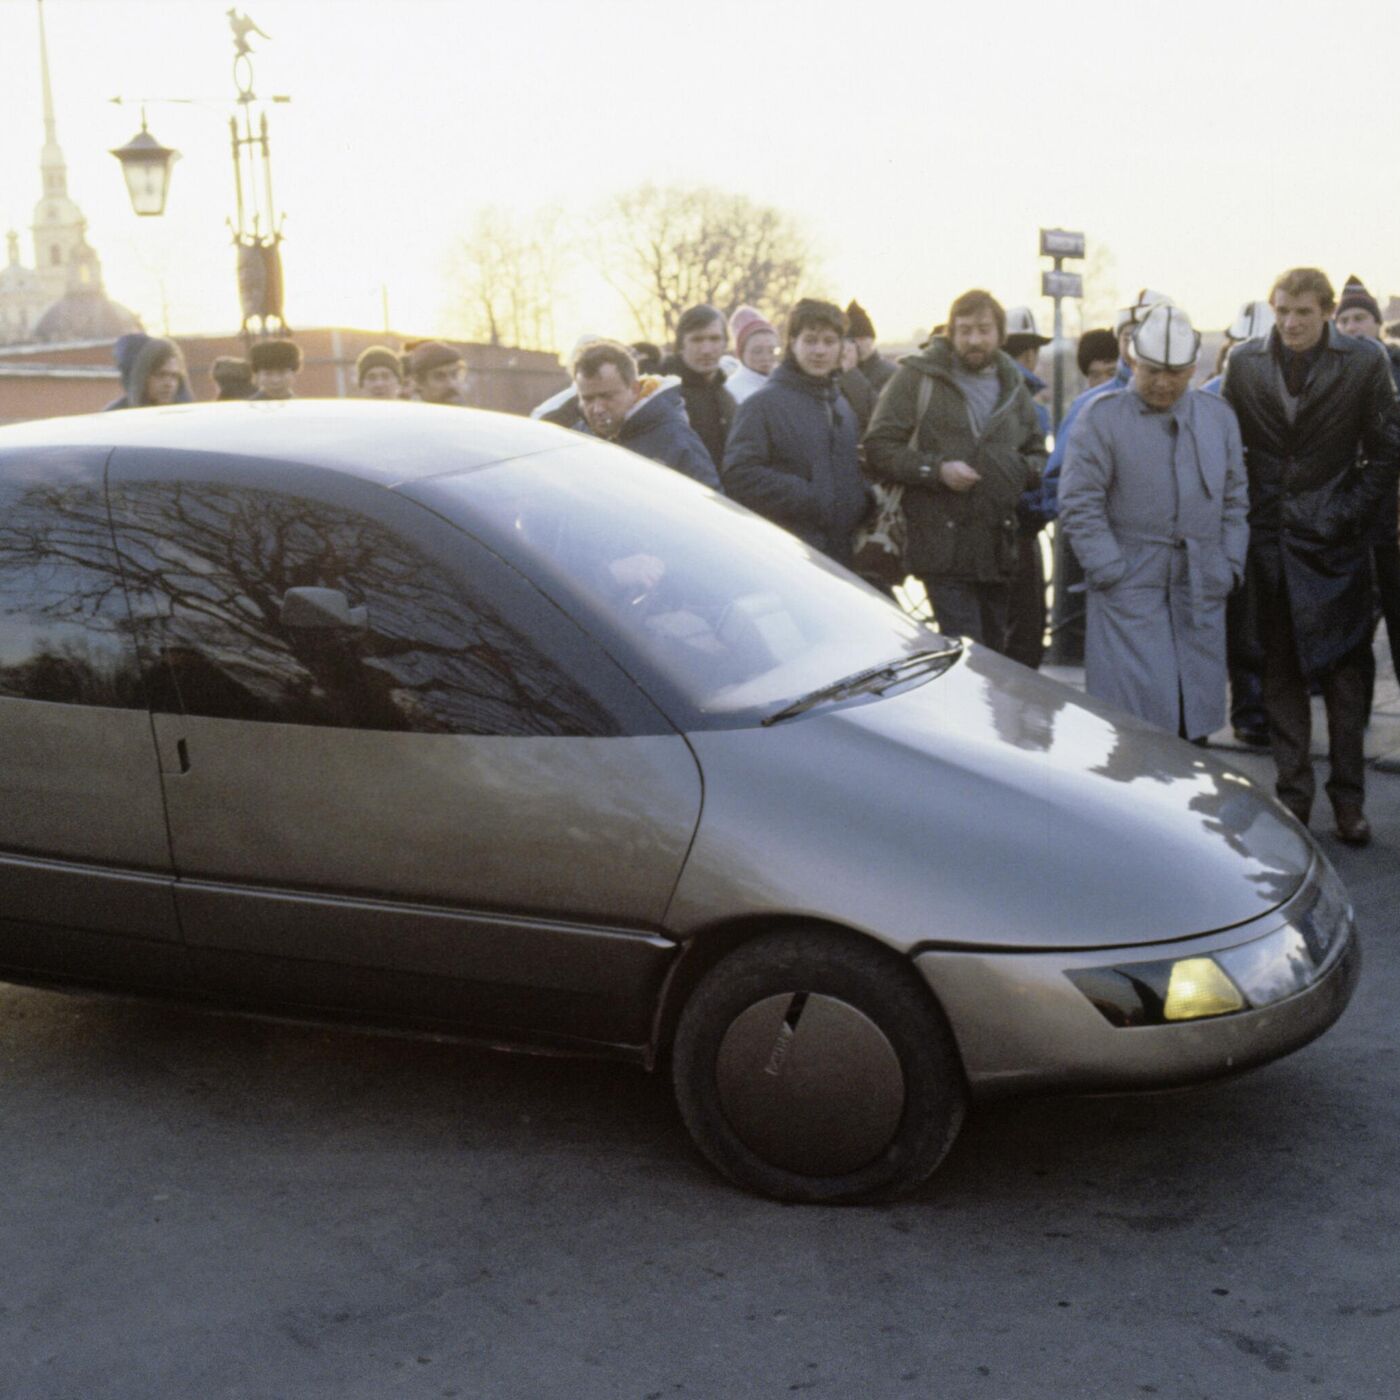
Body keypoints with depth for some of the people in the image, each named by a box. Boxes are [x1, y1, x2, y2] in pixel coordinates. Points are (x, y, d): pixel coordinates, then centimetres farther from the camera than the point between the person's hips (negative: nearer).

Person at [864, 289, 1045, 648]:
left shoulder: (1012, 386, 16)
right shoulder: (918, 377, 0)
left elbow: (1037, 453, 26)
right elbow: (879, 448, -5)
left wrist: (1025, 470, 2)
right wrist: (937, 469, -17)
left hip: (998, 549, 6)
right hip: (944, 548, -5)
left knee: (994, 652, 13)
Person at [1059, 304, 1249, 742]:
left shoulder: (1218, 417, 12)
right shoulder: (1103, 416, -3)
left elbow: (1235, 500, 17)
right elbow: (1078, 505, -7)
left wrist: (1230, 567, 7)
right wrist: (1112, 572, -11)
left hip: (1201, 590, 5)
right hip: (1131, 588, -4)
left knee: (1196, 713, 8)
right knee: (1137, 715, -8)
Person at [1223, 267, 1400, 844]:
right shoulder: (1244, 362, 2)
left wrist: (1351, 515, -7)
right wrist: (1243, 516, 1)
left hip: (1332, 538, -2)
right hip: (1268, 534, 2)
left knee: (1342, 671, 2)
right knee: (1280, 671, 8)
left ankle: (1348, 797, 11)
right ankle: (1293, 791, 18)